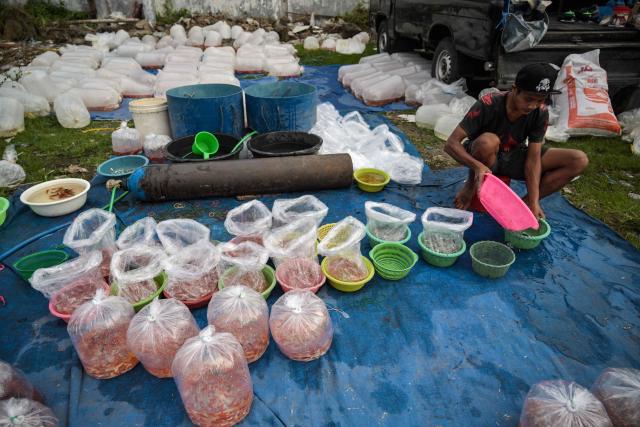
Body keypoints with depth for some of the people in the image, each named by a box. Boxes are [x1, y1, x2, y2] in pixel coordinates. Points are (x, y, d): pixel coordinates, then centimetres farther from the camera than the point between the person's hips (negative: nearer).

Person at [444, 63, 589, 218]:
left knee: (579, 160, -12)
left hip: (512, 158, 4)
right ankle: (471, 186, -12)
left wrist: (533, 202, -27)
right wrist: (477, 166, -50)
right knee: (488, 141, -41)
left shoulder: (540, 113, -16)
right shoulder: (488, 105, -28)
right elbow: (451, 143, -32)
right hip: (484, 157, -4)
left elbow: (533, 157, -16)